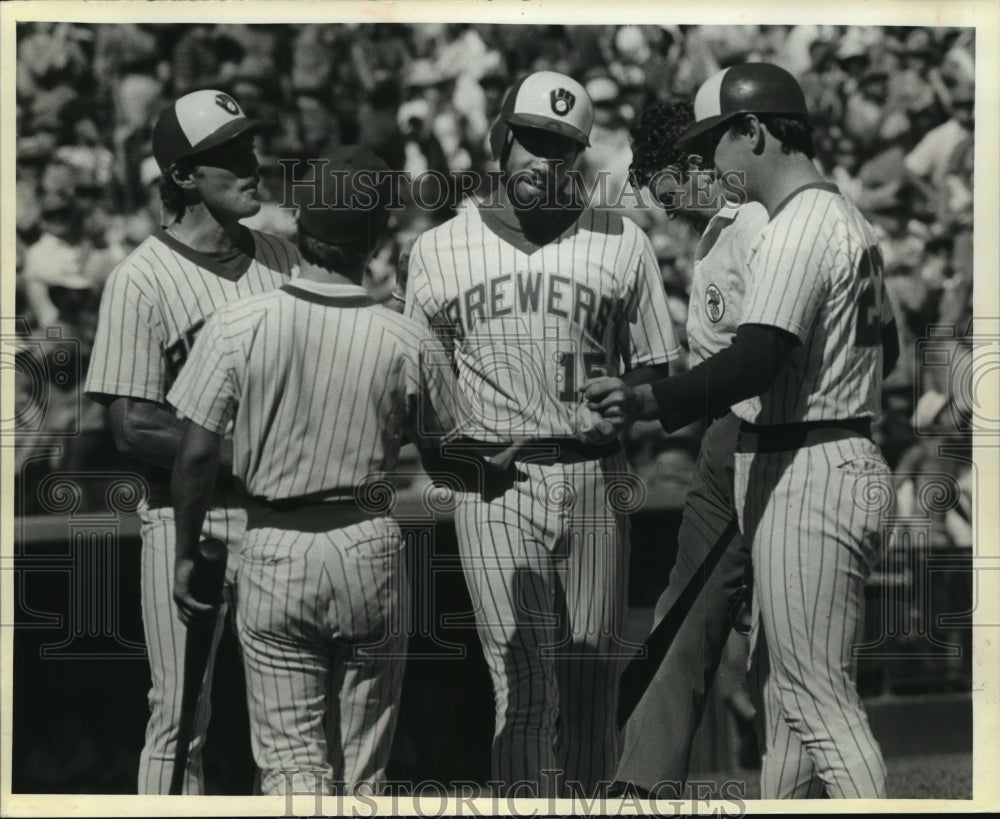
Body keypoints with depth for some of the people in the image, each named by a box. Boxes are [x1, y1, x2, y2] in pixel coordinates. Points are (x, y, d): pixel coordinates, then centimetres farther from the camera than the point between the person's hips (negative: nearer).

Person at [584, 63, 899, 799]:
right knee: (782, 682, 16)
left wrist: (653, 402, -35)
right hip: (849, 456, 11)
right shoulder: (851, 222, 15)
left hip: (803, 477, -11)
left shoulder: (796, 229, -17)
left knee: (818, 693, -9)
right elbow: (885, 345, 23)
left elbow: (757, 358, -29)